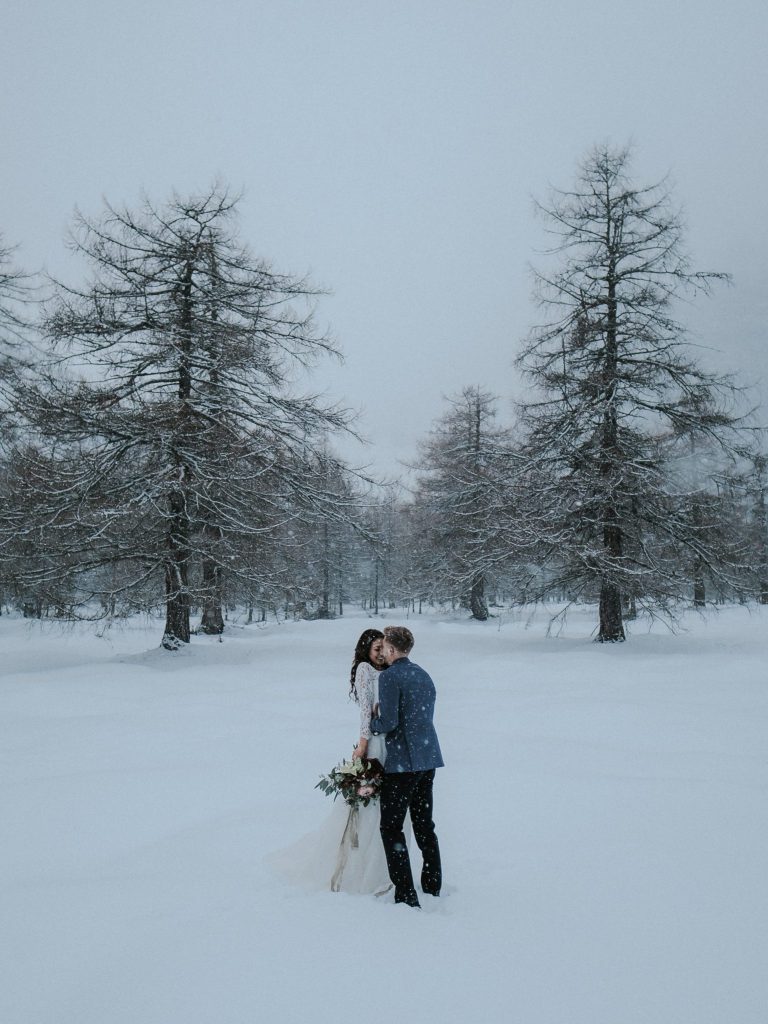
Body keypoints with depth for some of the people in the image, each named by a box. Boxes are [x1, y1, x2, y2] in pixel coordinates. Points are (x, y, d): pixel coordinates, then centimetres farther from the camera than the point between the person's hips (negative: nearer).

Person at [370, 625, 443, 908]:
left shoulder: (389, 676, -12)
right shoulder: (424, 676, 12)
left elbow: (388, 723, -18)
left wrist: (372, 723, 3)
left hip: (402, 762, -8)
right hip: (428, 759, 8)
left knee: (391, 828, 0)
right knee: (424, 826, 17)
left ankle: (406, 896, -2)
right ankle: (432, 888, 25)